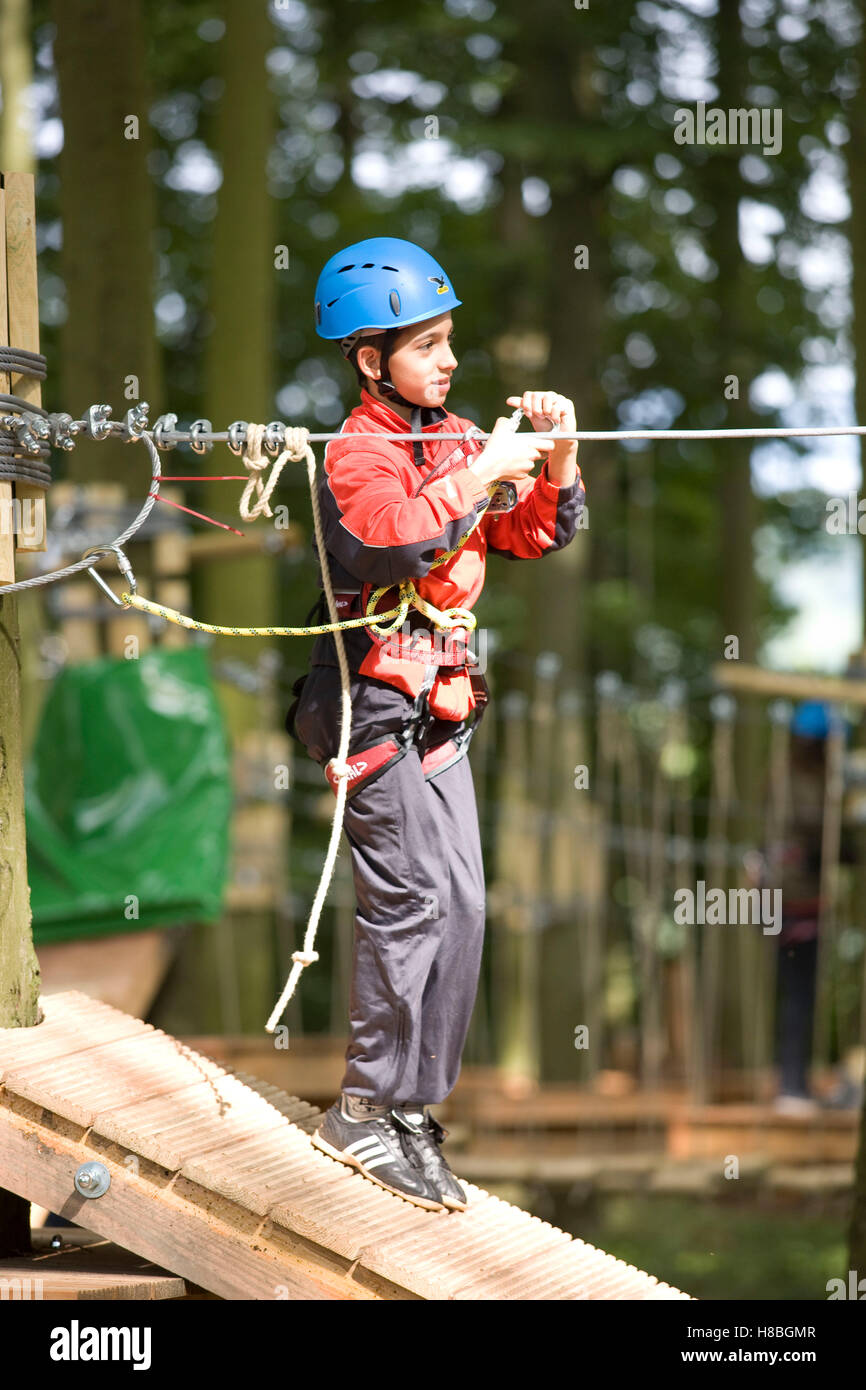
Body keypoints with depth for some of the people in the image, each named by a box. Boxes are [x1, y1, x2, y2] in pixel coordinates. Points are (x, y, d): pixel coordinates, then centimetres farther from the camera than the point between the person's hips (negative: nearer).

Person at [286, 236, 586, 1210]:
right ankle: (365, 1112, -4)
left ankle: (413, 1107, 13)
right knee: (412, 899, -12)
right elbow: (389, 536, -31)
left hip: (439, 711, 8)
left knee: (461, 906, 5)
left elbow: (534, 534, 14)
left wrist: (557, 459, -3)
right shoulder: (357, 453, -12)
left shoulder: (457, 439, 11)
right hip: (374, 704, -8)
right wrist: (478, 475, -28)